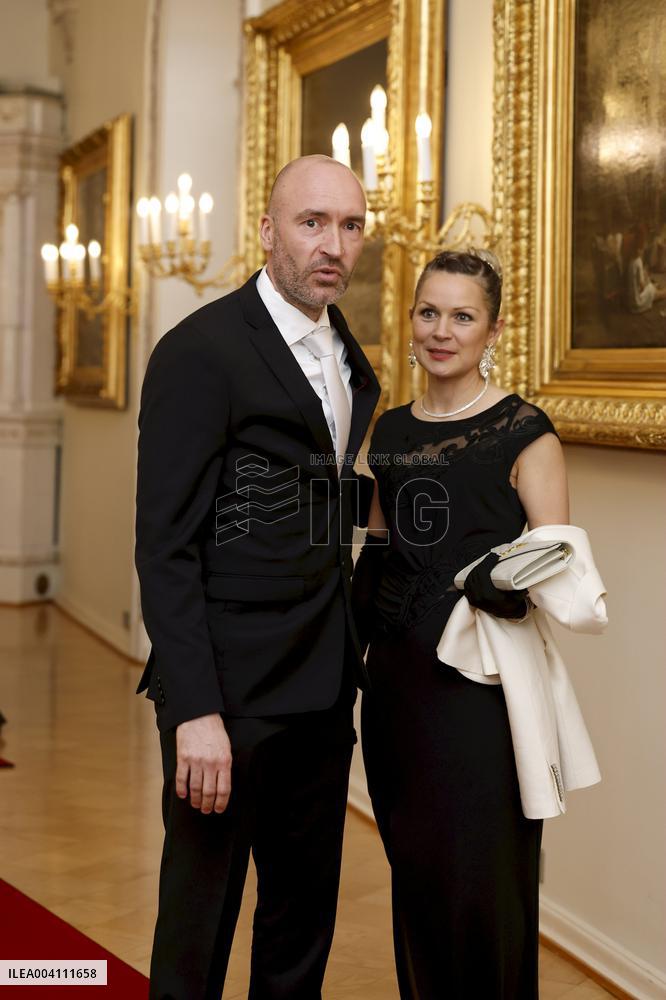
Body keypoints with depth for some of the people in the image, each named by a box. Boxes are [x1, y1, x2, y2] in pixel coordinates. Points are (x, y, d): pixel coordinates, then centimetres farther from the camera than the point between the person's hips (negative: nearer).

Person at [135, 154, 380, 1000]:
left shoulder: (349, 359, 11)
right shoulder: (200, 351, -13)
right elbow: (165, 546, -16)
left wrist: (348, 658, 6)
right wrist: (195, 711, -21)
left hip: (323, 690, 7)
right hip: (232, 688, -7)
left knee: (305, 908, 18)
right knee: (199, 915, 7)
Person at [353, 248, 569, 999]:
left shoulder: (523, 431, -6)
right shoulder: (391, 431, 11)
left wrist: (512, 585, -29)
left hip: (480, 682, -5)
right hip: (397, 677, 6)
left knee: (474, 879, -1)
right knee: (412, 872, 13)